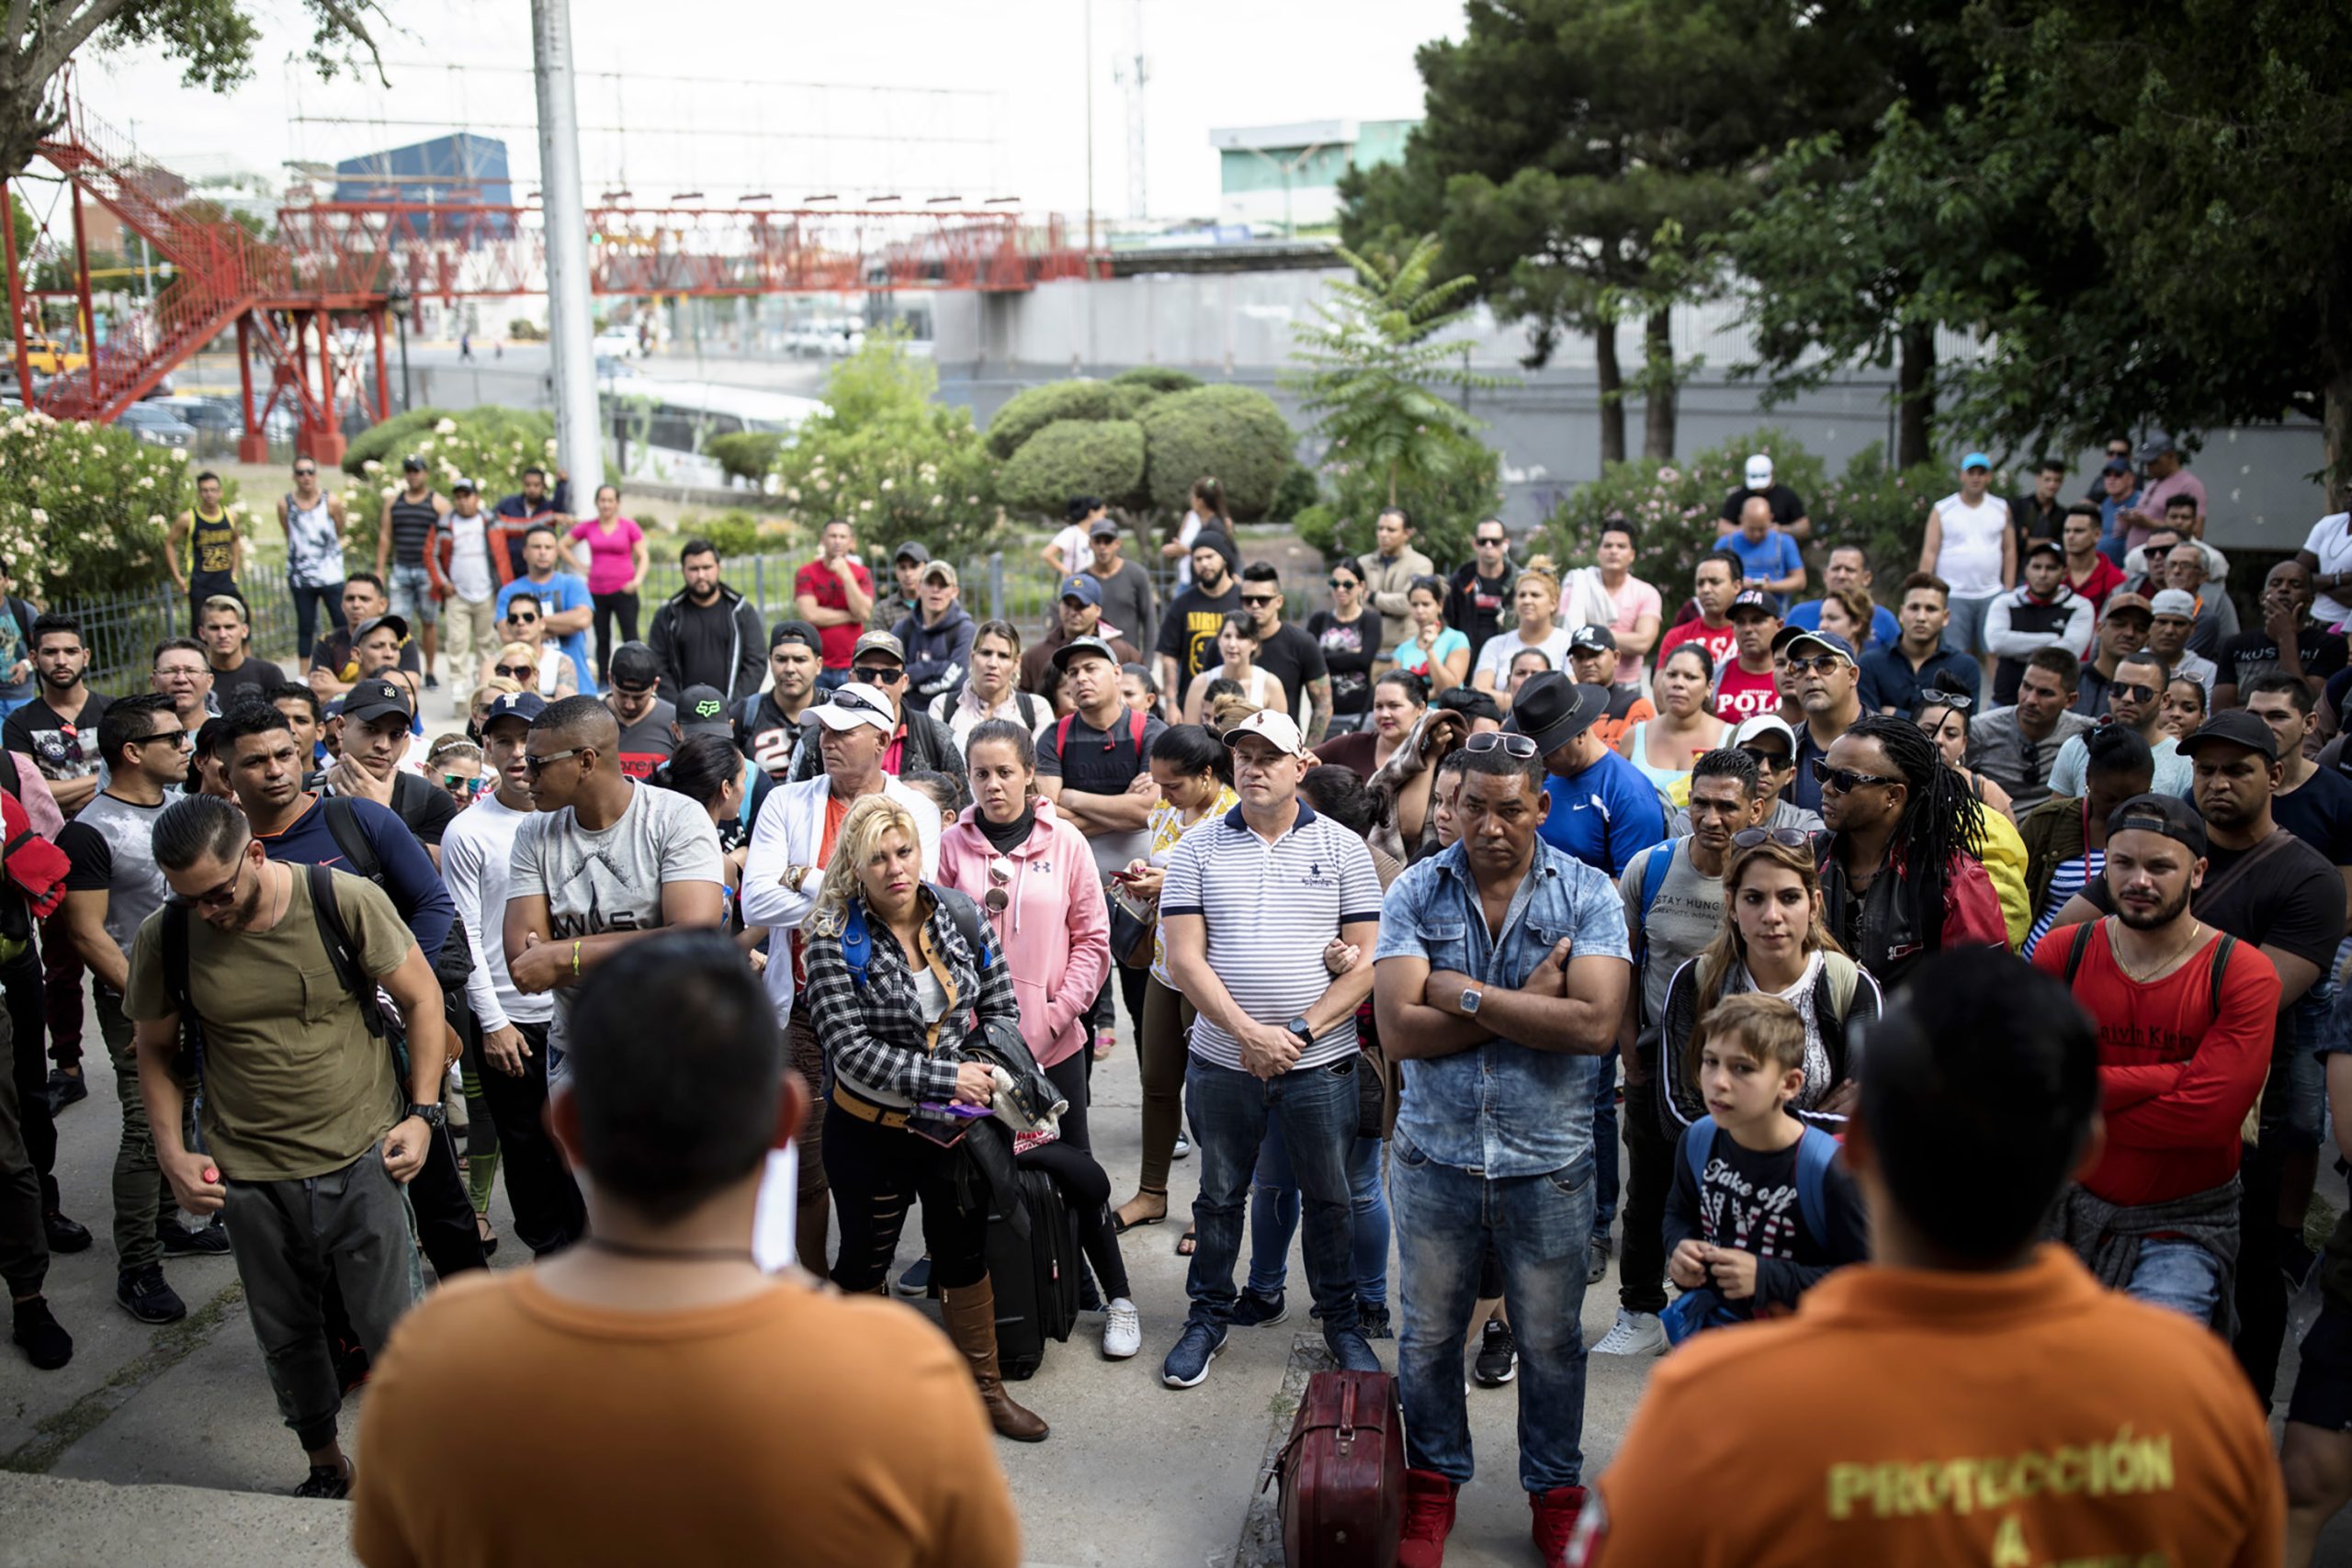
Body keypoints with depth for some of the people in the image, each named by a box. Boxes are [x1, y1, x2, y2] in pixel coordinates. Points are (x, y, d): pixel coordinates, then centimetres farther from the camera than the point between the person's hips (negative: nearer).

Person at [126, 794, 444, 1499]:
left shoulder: (344, 900, -14)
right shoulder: (163, 939, -6)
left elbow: (421, 998, -2)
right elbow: (155, 1050, 10)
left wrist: (422, 1112, -7)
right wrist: (172, 1153, -1)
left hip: (363, 1157, -2)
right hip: (250, 1176, 3)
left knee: (396, 1333, 2)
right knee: (286, 1337, 16)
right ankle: (325, 1466, 39)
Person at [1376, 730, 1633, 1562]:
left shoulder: (1587, 893, -6)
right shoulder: (1415, 893, -4)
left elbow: (1594, 1024, -20)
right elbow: (1398, 1029, -15)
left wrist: (1469, 996, -17)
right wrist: (1529, 1004, -17)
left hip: (1548, 1160, -1)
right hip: (1436, 1156, 1)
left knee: (1551, 1339, 14)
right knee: (1429, 1332, 15)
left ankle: (1555, 1491, 34)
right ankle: (1433, 1480, 35)